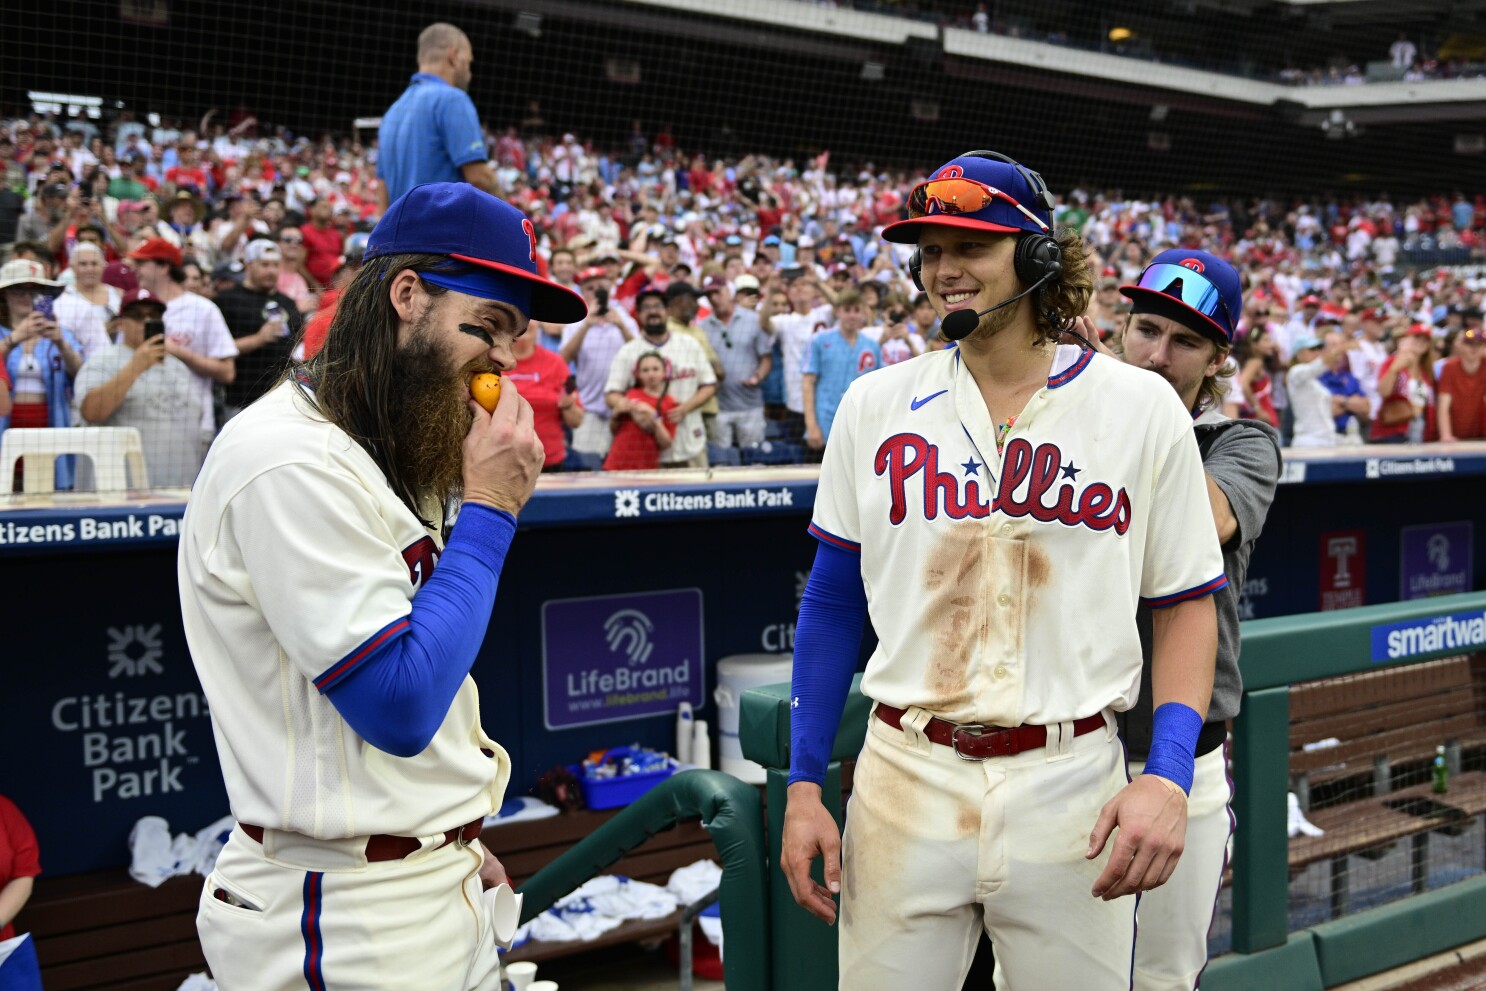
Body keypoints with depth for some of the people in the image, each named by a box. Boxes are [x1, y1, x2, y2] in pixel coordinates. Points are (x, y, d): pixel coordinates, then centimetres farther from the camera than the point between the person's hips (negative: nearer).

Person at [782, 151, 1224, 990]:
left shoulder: (1141, 408, 0)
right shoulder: (878, 406, 4)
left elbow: (1187, 604, 3)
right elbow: (834, 601, 8)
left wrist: (1167, 775, -10)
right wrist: (804, 785, 3)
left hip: (1071, 782, -1)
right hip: (905, 776, 1)